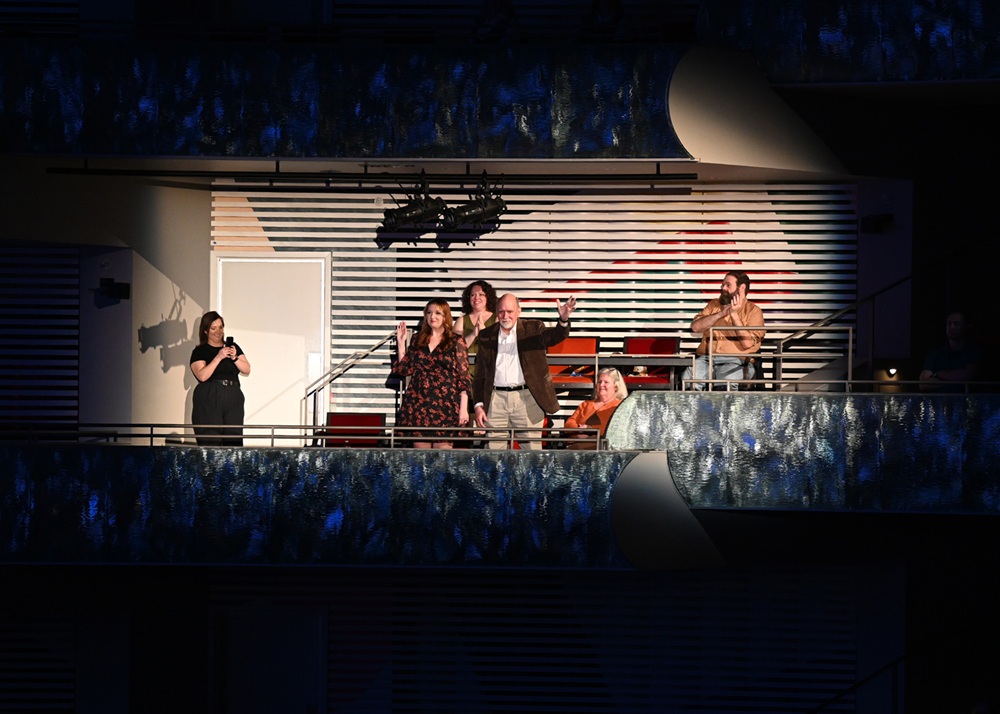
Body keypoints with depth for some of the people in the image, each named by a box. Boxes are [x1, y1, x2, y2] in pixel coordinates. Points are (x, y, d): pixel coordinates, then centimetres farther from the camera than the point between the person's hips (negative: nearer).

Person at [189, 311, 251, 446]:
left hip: (233, 398, 4)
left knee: (234, 441, -4)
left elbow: (246, 370, 12)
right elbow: (202, 375, -9)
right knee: (210, 442, -11)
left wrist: (234, 358, -5)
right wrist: (218, 357, -14)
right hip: (208, 399, -4)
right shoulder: (199, 351, 5)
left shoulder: (233, 347, 18)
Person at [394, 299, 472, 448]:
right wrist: (401, 343, 8)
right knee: (420, 447, 2)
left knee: (443, 447, -7)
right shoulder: (417, 340, 12)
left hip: (445, 404, -3)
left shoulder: (456, 342, 2)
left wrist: (463, 408, -7)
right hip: (418, 405, 3)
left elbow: (464, 377, -1)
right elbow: (404, 370, 14)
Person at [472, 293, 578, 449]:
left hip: (526, 400, -2)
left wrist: (563, 320, -37)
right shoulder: (486, 335, 11)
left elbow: (555, 336, -15)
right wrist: (478, 405, 5)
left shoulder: (533, 329, 5)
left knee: (532, 451, -1)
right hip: (496, 400, 2)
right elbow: (480, 375, 13)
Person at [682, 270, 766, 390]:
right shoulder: (714, 305, 22)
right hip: (705, 358, 3)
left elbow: (747, 343, -6)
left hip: (733, 361, -3)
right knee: (688, 378, -28)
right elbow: (695, 327, 6)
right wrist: (721, 314, -2)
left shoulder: (753, 311, 8)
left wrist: (734, 314, -8)